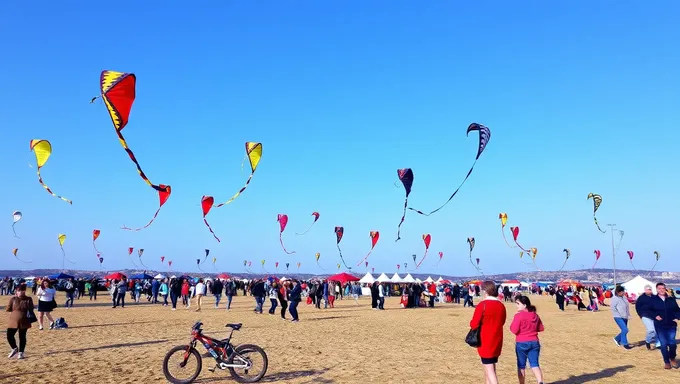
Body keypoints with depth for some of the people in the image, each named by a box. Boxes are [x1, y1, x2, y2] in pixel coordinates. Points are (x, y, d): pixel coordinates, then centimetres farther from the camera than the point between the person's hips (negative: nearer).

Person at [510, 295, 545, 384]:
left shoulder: (519, 315, -15)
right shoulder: (535, 315, 6)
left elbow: (514, 330, -17)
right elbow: (541, 328, 15)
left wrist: (512, 323, 0)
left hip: (522, 343, -5)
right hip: (534, 342, 5)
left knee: (521, 366, 10)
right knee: (535, 364, 1)